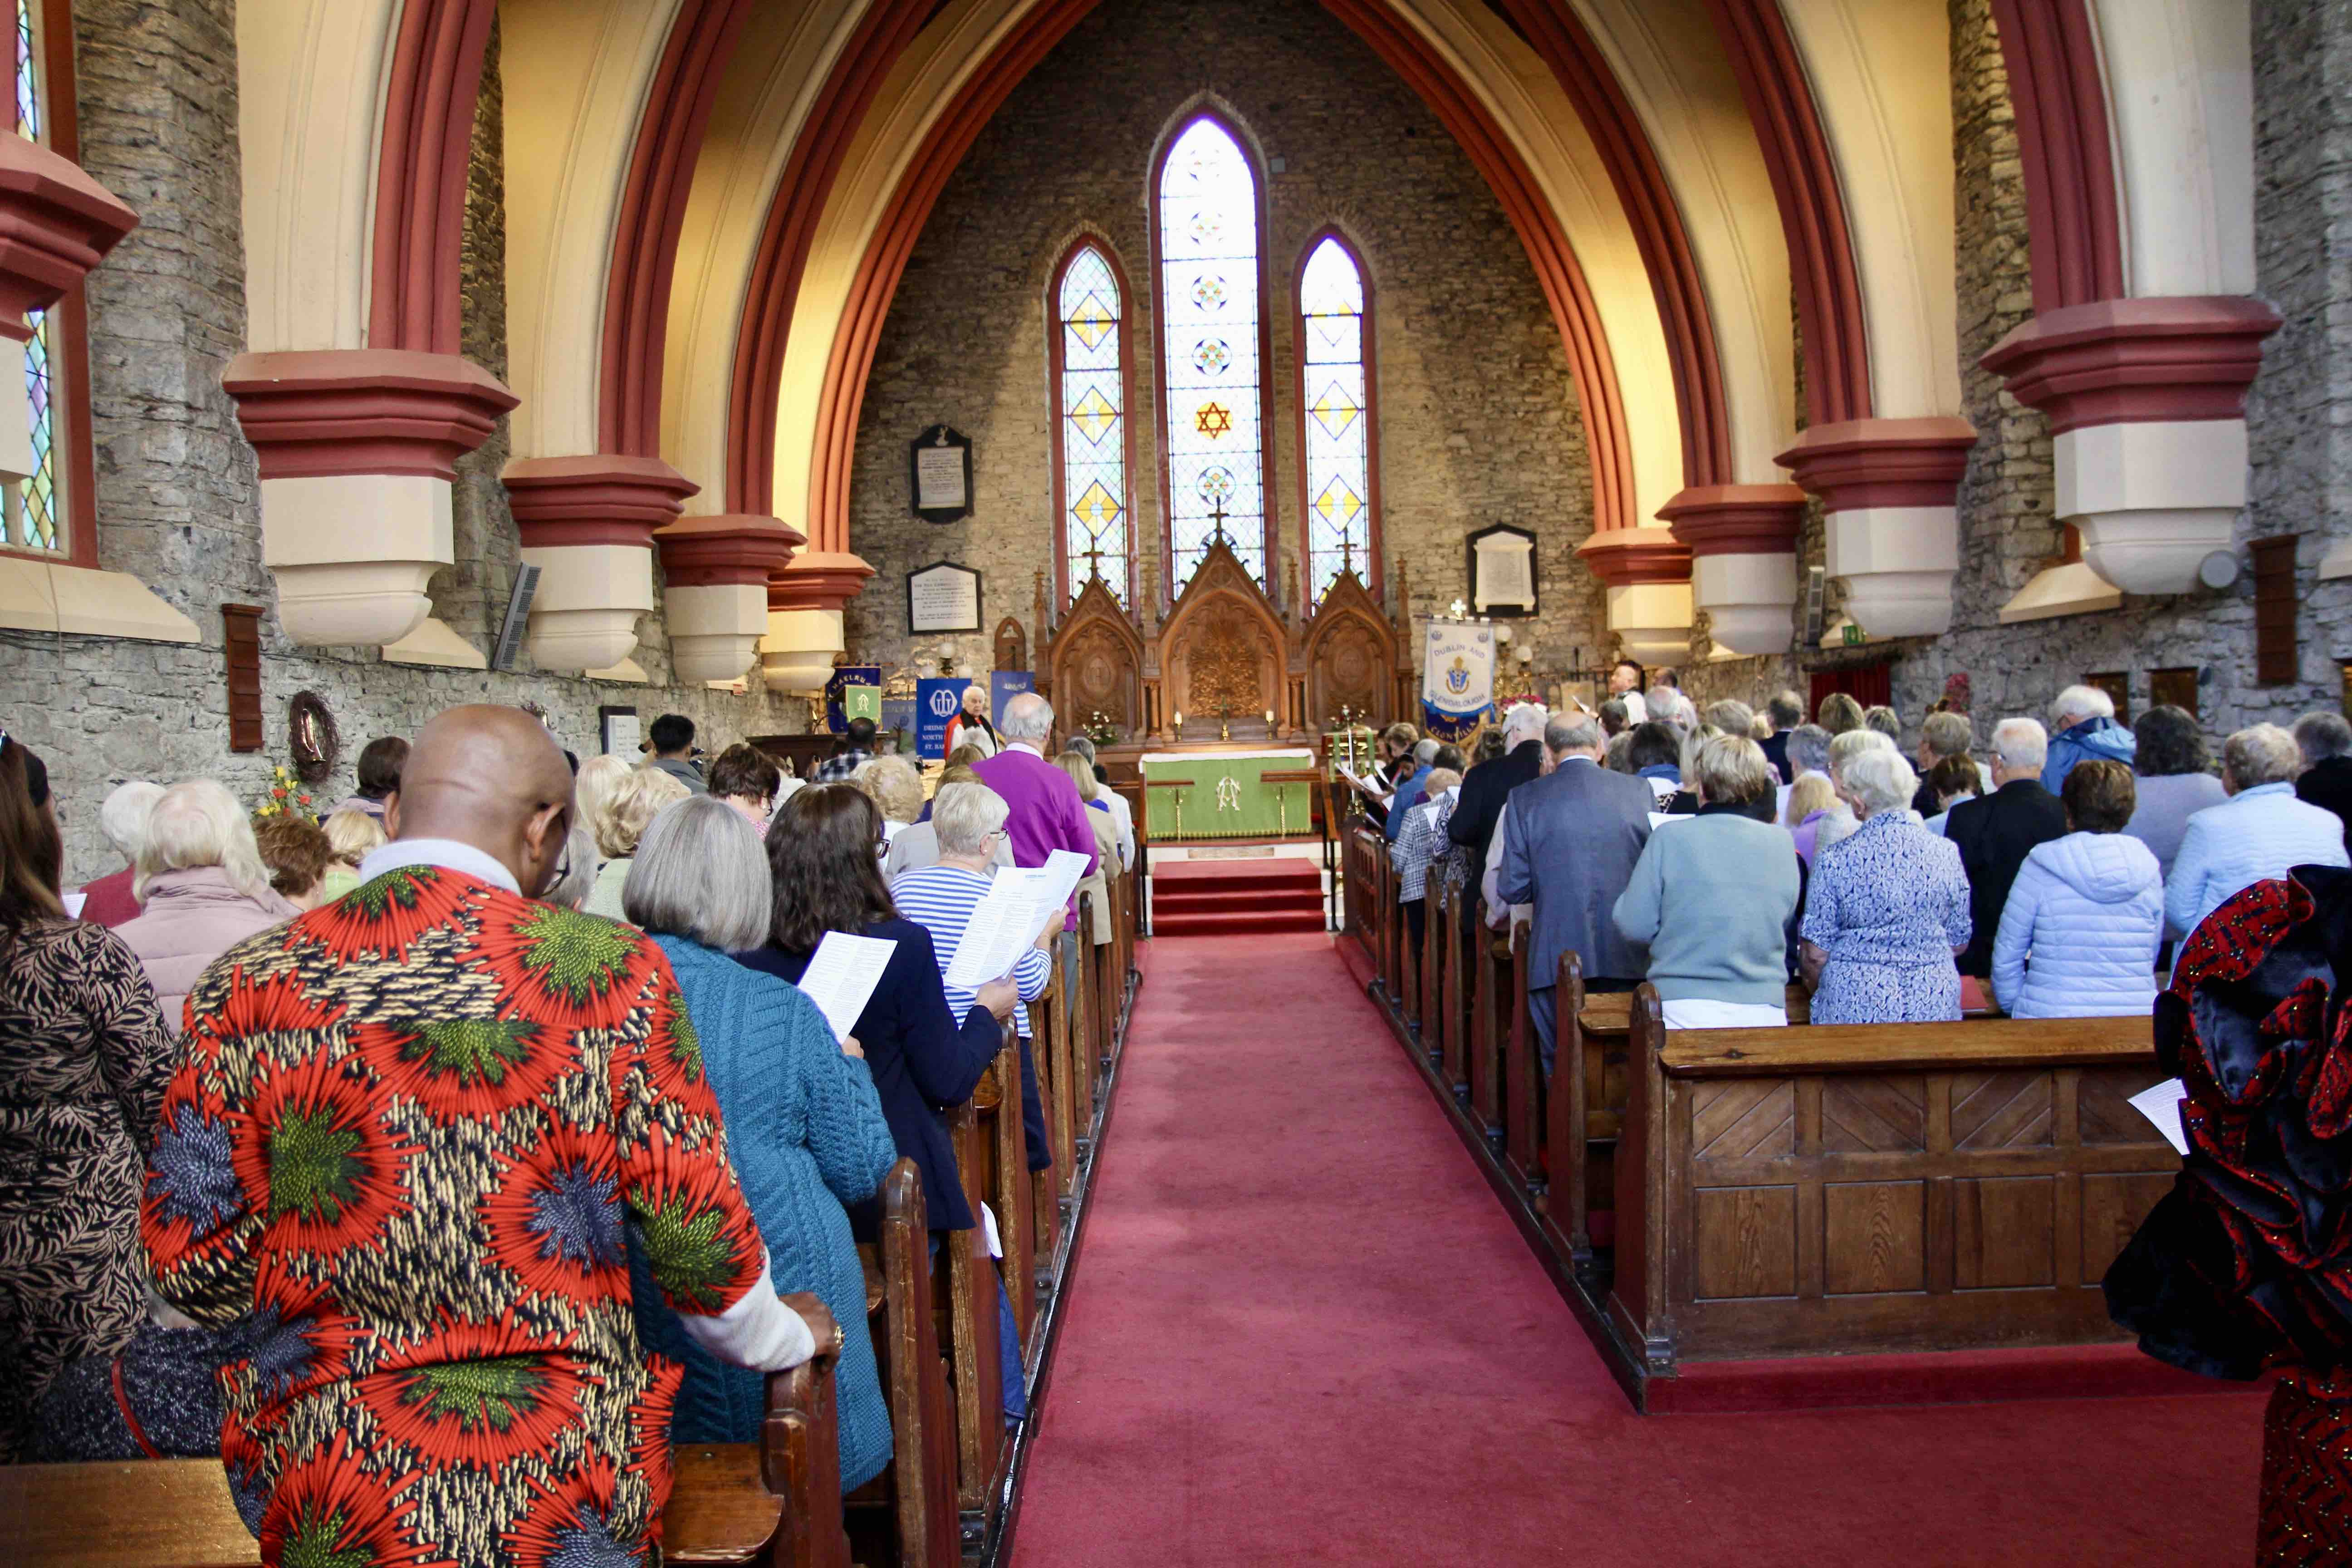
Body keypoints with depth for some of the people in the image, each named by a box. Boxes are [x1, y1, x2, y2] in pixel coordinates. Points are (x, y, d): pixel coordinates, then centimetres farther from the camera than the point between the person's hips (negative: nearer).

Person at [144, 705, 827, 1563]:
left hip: (320, 1497, 3)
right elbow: (694, 1231, -7)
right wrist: (780, 1337, 13)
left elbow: (192, 1266, -1)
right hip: (563, 1484, -2)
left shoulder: (246, 988, -7)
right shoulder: (611, 970, -12)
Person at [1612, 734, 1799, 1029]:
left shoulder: (1669, 838, -6)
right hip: (1765, 1011, 3)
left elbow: (1634, 927, -3)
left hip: (1687, 1012, -3)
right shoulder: (1781, 843, 3)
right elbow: (1787, 924, 15)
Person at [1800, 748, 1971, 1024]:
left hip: (1854, 1010, -2)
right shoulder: (1946, 853, -1)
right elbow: (1959, 942, 8)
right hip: (1935, 1004, 3)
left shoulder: (1835, 860, -9)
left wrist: (1819, 990, 15)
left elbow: (1816, 953, -5)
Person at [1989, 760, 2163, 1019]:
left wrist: (2014, 1007, 13)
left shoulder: (2040, 867, -4)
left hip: (2048, 1017, -3)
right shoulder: (2149, 871, 4)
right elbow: (2150, 959, 12)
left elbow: (2006, 956, 0)